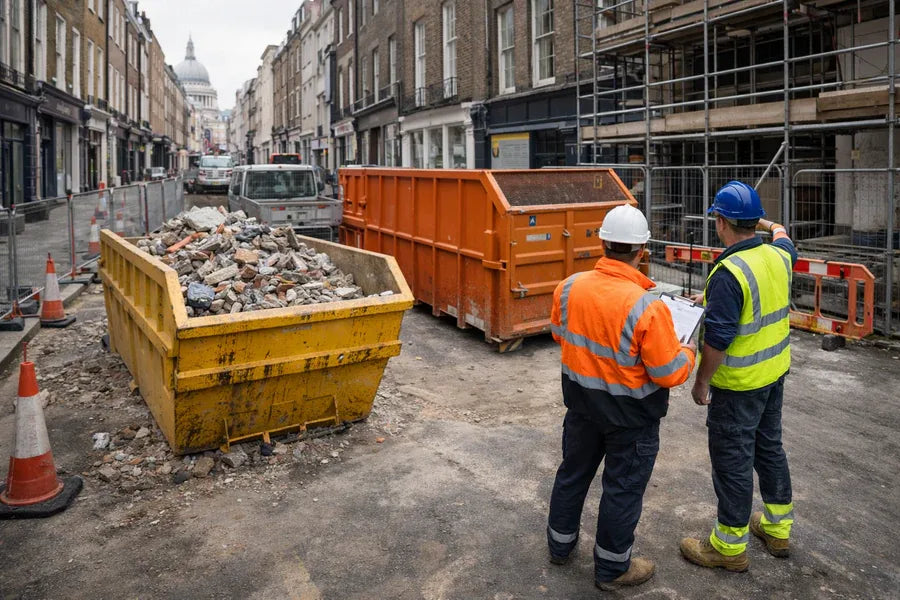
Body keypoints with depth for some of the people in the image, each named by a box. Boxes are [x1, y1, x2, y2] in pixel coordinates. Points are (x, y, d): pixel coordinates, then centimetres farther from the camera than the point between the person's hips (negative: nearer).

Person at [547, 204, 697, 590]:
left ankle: (560, 545, 43)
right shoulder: (647, 307, -28)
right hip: (631, 415, -5)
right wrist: (687, 353, 1)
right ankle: (612, 569, 32)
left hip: (581, 401, 5)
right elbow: (669, 374, -20)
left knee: (574, 472, 23)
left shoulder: (569, 287, -12)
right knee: (622, 488, 14)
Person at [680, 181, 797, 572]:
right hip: (775, 373, 8)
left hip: (738, 385, -8)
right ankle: (778, 528, 39)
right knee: (769, 447, 22)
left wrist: (701, 381, -14)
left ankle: (730, 546, 20)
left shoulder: (729, 273, -26)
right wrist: (768, 224, 44)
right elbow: (783, 238, 25)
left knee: (732, 461, 5)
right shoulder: (778, 256, -2)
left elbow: (717, 338, -26)